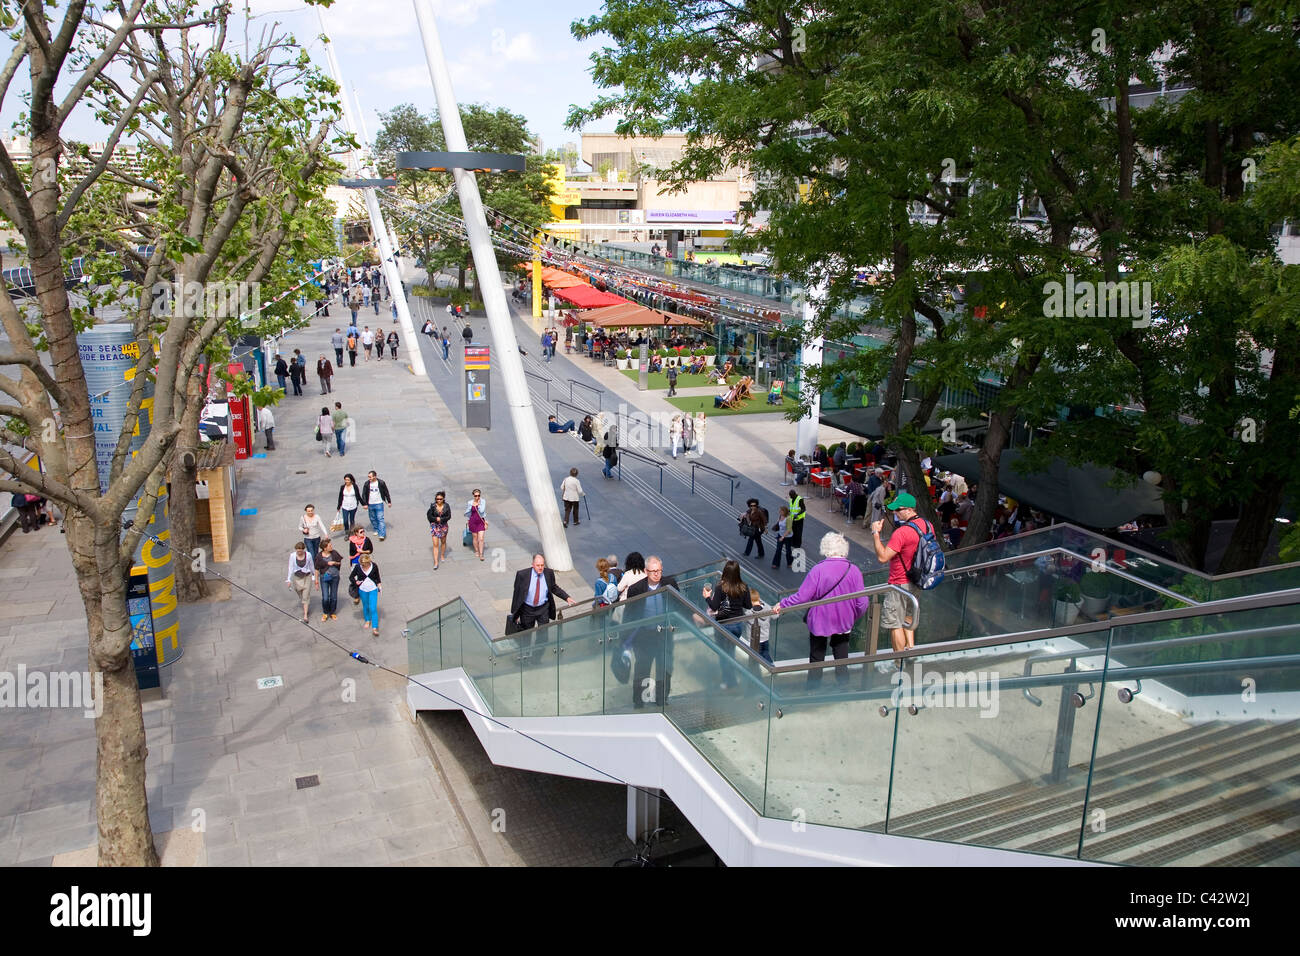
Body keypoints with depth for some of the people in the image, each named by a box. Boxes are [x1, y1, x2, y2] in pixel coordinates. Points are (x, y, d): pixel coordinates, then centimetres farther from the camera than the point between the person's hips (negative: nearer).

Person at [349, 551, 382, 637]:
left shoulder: (374, 566, -13)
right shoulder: (358, 567, -13)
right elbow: (351, 577, -1)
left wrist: (379, 584, -6)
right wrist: (356, 582, -19)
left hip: (373, 589, -2)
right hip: (363, 590, 2)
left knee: (373, 609, -8)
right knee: (365, 606, 19)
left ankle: (374, 628, -8)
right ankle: (367, 620, 45)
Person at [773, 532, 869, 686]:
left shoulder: (818, 570, -19)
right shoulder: (854, 570, -11)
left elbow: (802, 597, -19)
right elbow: (862, 603, -7)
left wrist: (782, 604, -5)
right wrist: (854, 616, 13)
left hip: (820, 621, -2)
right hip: (844, 622, 2)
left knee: (816, 658, 12)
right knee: (842, 658, 15)